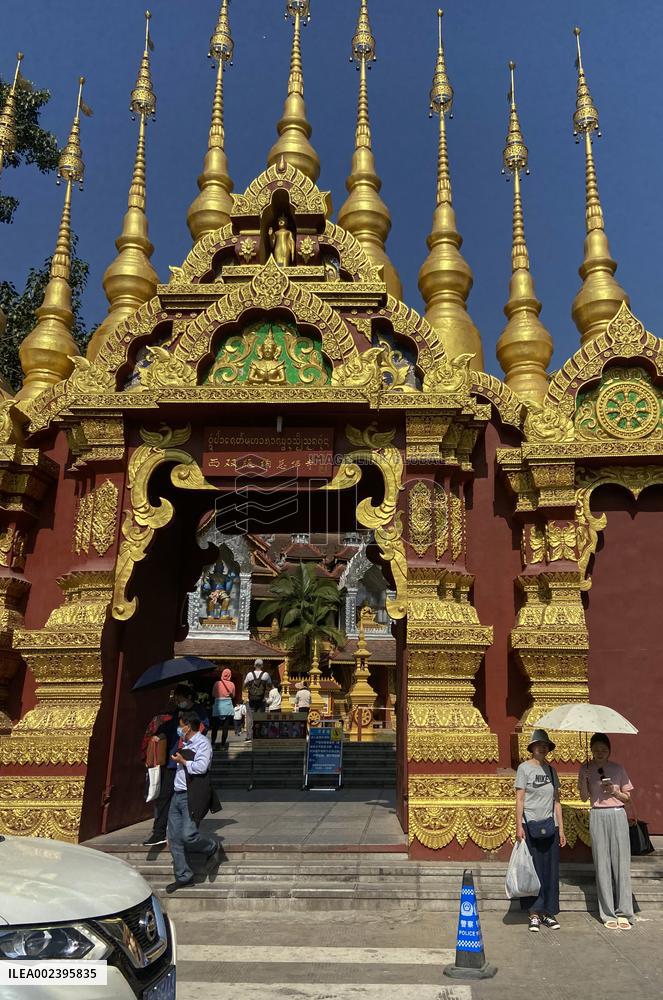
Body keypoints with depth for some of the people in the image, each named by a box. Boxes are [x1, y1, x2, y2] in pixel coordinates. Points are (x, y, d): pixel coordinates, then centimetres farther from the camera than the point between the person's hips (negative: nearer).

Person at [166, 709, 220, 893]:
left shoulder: (202, 743, -10)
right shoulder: (184, 744, 18)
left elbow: (201, 767, -21)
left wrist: (182, 761, -11)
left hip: (193, 796, -9)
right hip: (178, 795, 9)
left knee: (188, 835, -15)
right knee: (174, 838, 6)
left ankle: (212, 847, 14)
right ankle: (183, 876, 15)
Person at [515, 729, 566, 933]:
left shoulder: (551, 770, 11)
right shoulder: (524, 768, -3)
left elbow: (556, 801, 13)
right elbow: (519, 799, -5)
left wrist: (561, 829, 9)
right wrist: (519, 826, -12)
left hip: (549, 825, 4)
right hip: (530, 825, -4)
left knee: (551, 870, 6)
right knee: (533, 869, 0)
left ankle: (549, 912, 17)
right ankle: (534, 914, 9)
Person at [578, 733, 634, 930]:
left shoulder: (618, 769, 5)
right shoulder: (586, 769, 4)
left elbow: (627, 797, 10)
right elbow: (584, 797, 2)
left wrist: (615, 791, -9)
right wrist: (584, 780, -15)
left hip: (618, 815, 0)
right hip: (598, 816, 0)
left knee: (621, 862, -3)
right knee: (602, 864, 0)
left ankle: (623, 913, 5)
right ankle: (608, 914, 7)